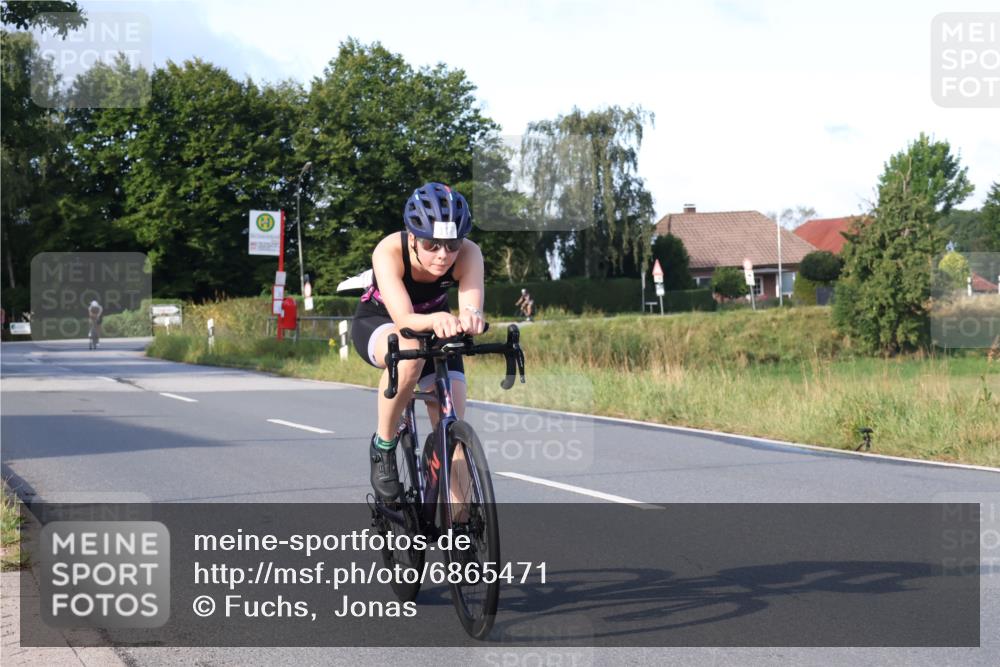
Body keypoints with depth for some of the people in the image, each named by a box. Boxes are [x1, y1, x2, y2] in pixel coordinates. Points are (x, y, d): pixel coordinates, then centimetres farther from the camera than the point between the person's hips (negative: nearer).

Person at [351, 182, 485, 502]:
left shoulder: (468, 254, -30)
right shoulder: (389, 251, -36)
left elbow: (472, 306, -45)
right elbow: (404, 319, -47)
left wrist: (470, 317, -70)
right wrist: (435, 319, -70)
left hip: (434, 327, 3)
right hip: (377, 323, -3)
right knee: (409, 352, -39)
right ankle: (383, 445, -18)